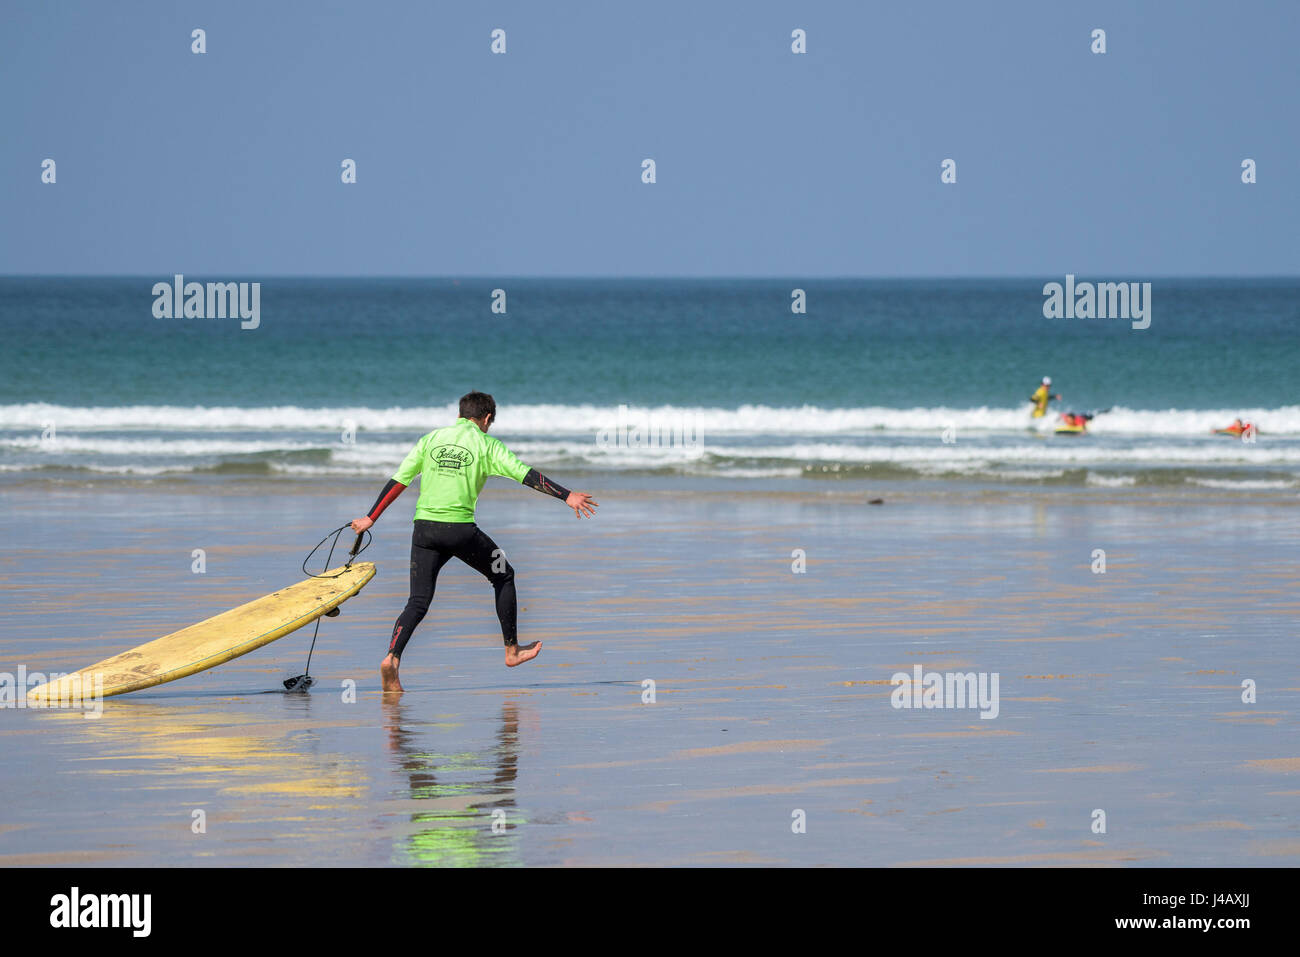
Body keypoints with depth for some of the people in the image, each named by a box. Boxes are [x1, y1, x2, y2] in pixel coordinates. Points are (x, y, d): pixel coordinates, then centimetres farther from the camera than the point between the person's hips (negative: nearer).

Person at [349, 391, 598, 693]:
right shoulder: (486, 445, 3)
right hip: (461, 529, -3)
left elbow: (398, 482, 11)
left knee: (418, 601, 3)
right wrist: (566, 496, -4)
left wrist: (370, 518, 17)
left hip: (425, 528, 3)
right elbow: (525, 474, -5)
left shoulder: (430, 439, 12)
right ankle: (512, 651, 26)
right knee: (503, 576, 21)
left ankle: (392, 657, -21)